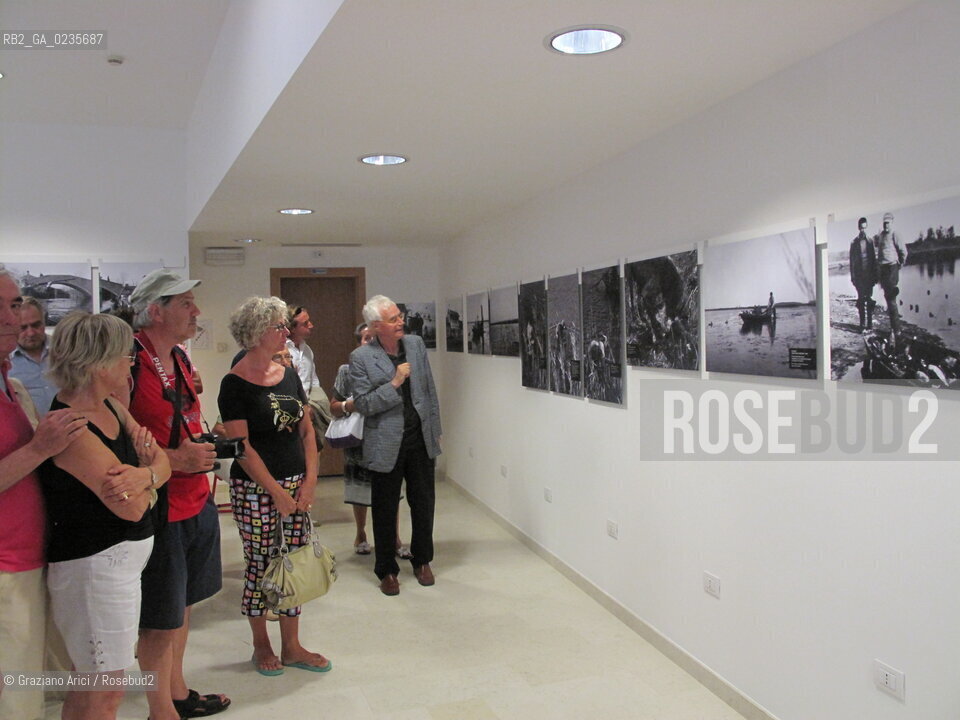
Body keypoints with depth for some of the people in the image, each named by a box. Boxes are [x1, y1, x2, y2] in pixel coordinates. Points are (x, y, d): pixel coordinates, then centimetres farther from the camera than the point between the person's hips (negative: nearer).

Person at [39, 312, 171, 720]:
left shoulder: (110, 407, 6)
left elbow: (163, 464, 4)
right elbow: (132, 507, -22)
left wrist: (143, 475, -19)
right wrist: (148, 468, -2)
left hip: (122, 559, 9)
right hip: (92, 564, -9)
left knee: (90, 685, 20)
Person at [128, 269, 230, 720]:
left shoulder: (179, 359, 11)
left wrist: (203, 443, 7)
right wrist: (174, 459, -23)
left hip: (196, 503, 9)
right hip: (159, 510, -8)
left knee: (181, 607, 21)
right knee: (160, 622, 5)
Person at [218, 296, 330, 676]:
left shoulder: (289, 374, 7)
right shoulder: (235, 384, -11)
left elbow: (306, 430, 9)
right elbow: (241, 446, -14)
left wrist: (310, 481, -1)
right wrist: (276, 492, -14)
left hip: (296, 485, 6)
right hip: (255, 488, -6)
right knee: (259, 566, 7)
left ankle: (291, 646, 24)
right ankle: (261, 645, 26)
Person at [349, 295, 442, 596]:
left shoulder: (415, 344, 2)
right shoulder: (360, 357, -10)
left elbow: (430, 390, 9)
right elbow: (363, 405, -13)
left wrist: (435, 430, 11)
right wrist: (395, 383, -22)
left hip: (421, 439, 4)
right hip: (386, 444, -4)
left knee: (424, 503, 14)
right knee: (385, 509, 9)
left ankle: (422, 561, 35)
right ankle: (387, 570, 27)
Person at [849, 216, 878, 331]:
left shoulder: (870, 241, 8)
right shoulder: (854, 242, 1)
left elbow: (874, 258, 10)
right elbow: (852, 260, 1)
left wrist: (875, 275, 4)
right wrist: (852, 276, -5)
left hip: (869, 274, 2)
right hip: (859, 275, -2)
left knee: (869, 299, 2)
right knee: (861, 299, -2)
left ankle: (870, 322, 8)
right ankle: (862, 324, 0)